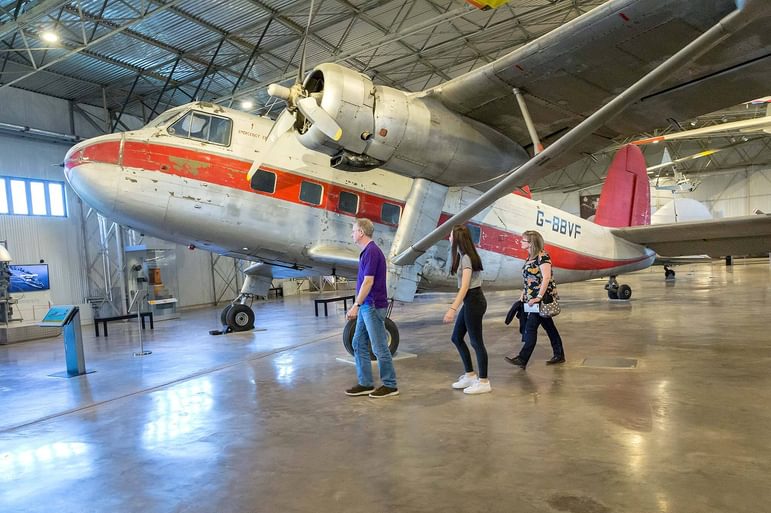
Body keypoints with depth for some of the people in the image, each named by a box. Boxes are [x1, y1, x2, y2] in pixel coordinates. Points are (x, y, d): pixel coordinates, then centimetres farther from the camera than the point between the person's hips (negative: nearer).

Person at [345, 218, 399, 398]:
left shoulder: (372, 251, -18)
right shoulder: (366, 251, 14)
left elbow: (368, 282, -22)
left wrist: (356, 305, -21)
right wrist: (358, 305, 23)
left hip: (373, 306, -10)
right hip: (366, 306, 10)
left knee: (379, 347, -1)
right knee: (358, 344, 12)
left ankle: (390, 385, 10)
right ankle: (365, 384, 18)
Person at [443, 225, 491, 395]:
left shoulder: (466, 258, -17)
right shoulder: (463, 255, 12)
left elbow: (464, 287, -25)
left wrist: (452, 309, -31)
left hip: (474, 302, -10)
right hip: (470, 301, 10)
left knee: (476, 341, -1)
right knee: (456, 337, 15)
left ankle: (483, 382, 10)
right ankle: (470, 375, 24)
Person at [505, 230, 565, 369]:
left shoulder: (542, 256, -14)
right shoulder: (530, 257, 12)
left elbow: (546, 278, -21)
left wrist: (538, 297, -23)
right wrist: (523, 294, 11)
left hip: (543, 298, -9)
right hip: (532, 299, 9)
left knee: (531, 327, -9)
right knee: (548, 326, 14)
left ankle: (522, 359, -6)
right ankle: (559, 355, 24)